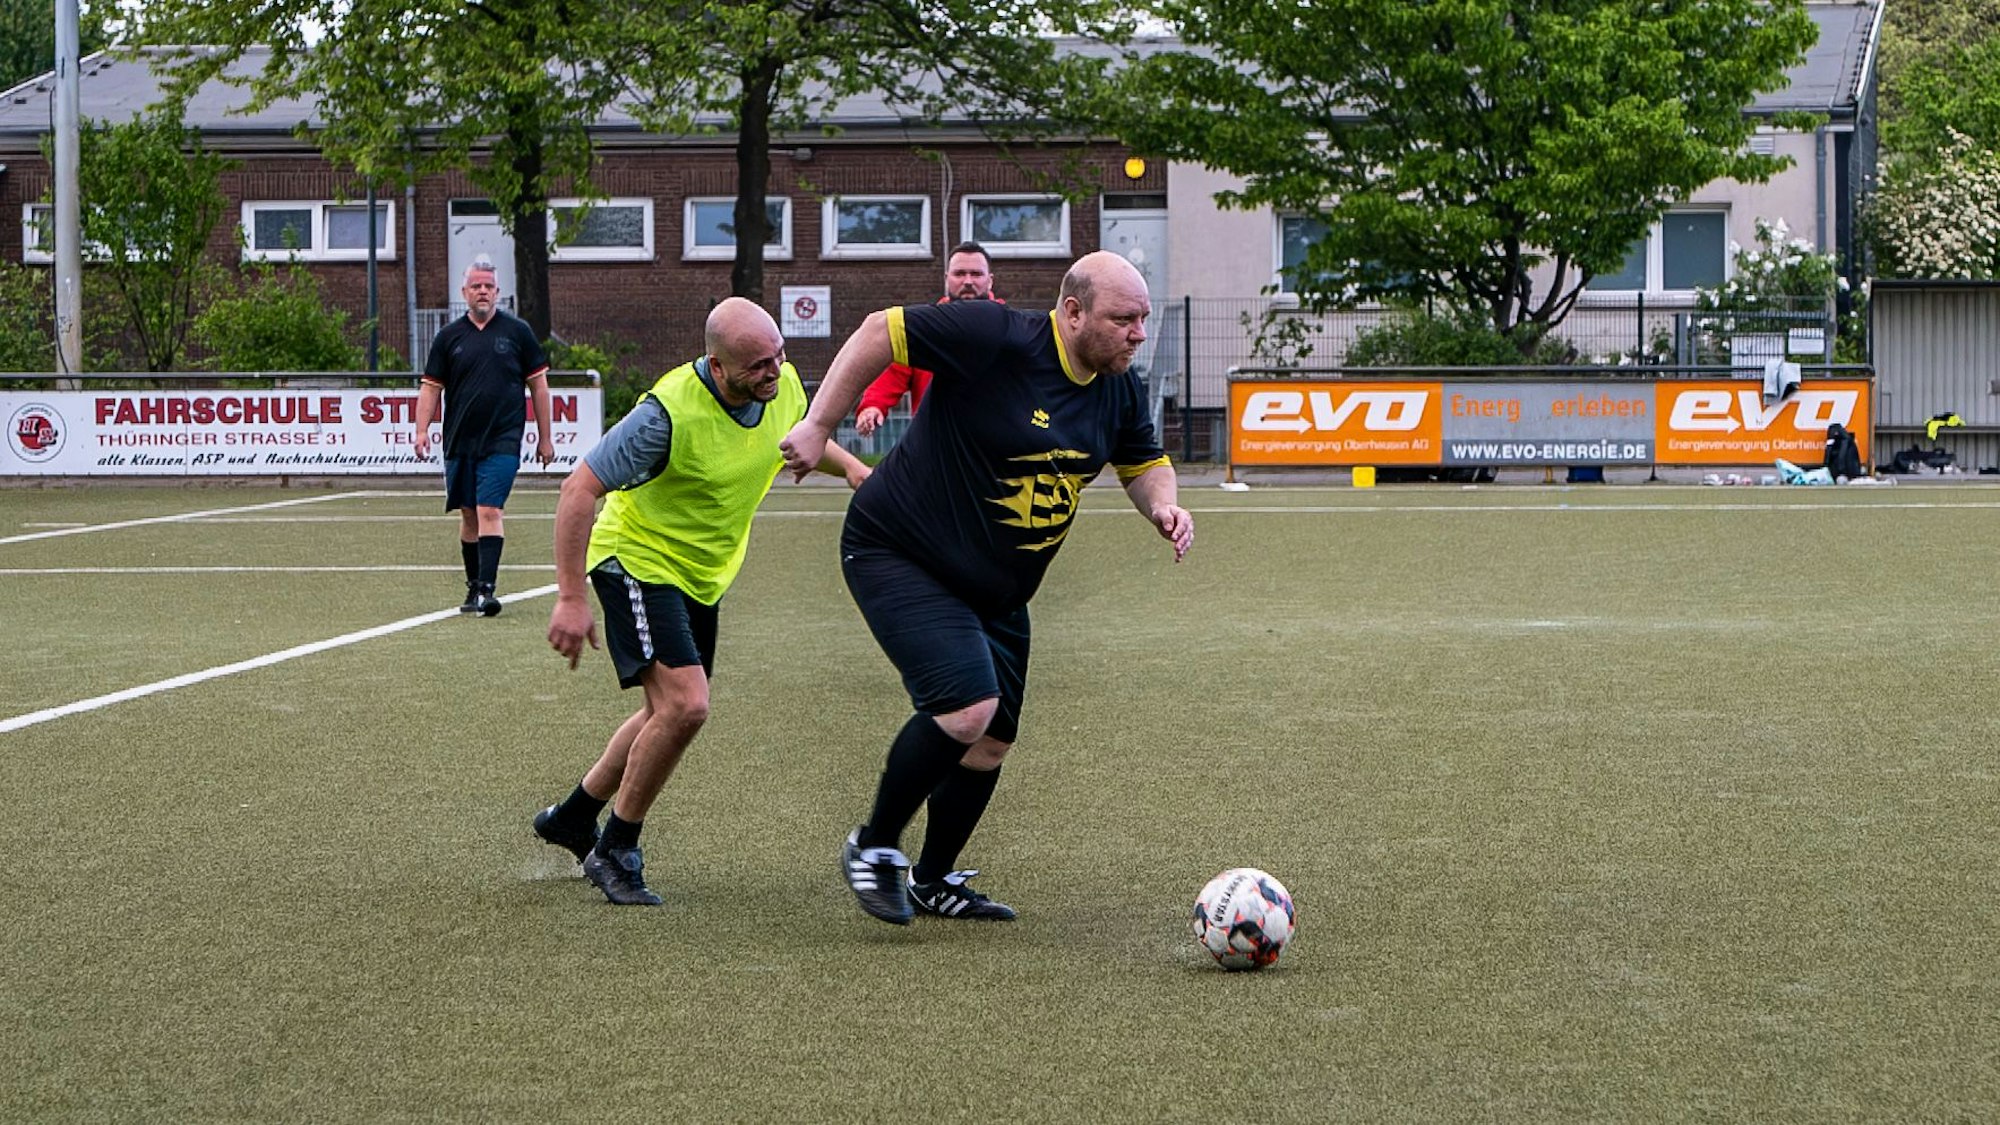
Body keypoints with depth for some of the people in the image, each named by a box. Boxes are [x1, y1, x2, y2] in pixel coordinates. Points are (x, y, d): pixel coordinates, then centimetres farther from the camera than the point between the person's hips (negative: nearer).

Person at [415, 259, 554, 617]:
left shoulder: (517, 331, 3)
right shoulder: (449, 336, 7)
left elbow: (538, 384, 7)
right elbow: (431, 386, 9)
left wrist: (544, 437, 6)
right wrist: (422, 429, -5)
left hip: (502, 440, -3)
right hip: (459, 442, 3)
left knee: (490, 511, -15)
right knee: (468, 514, 10)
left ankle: (486, 589, -19)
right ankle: (473, 588, 21)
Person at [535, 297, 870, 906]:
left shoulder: (783, 385, -10)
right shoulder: (670, 412, -32)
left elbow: (801, 436, 16)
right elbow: (580, 489, -27)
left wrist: (848, 465, -4)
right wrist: (570, 599, -29)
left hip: (701, 574, 8)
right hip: (638, 562, -8)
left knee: (669, 711, 18)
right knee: (685, 704, -21)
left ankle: (574, 816, 39)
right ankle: (615, 852, -3)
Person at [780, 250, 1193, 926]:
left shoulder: (1118, 390, 0)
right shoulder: (995, 338, -23)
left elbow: (1144, 463, 16)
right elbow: (881, 332, -18)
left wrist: (1162, 505, -7)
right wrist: (819, 426, -18)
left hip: (996, 591, 8)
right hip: (899, 559, -8)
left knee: (991, 742, 10)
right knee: (967, 706, -24)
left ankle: (934, 881, 32)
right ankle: (874, 849, -2)